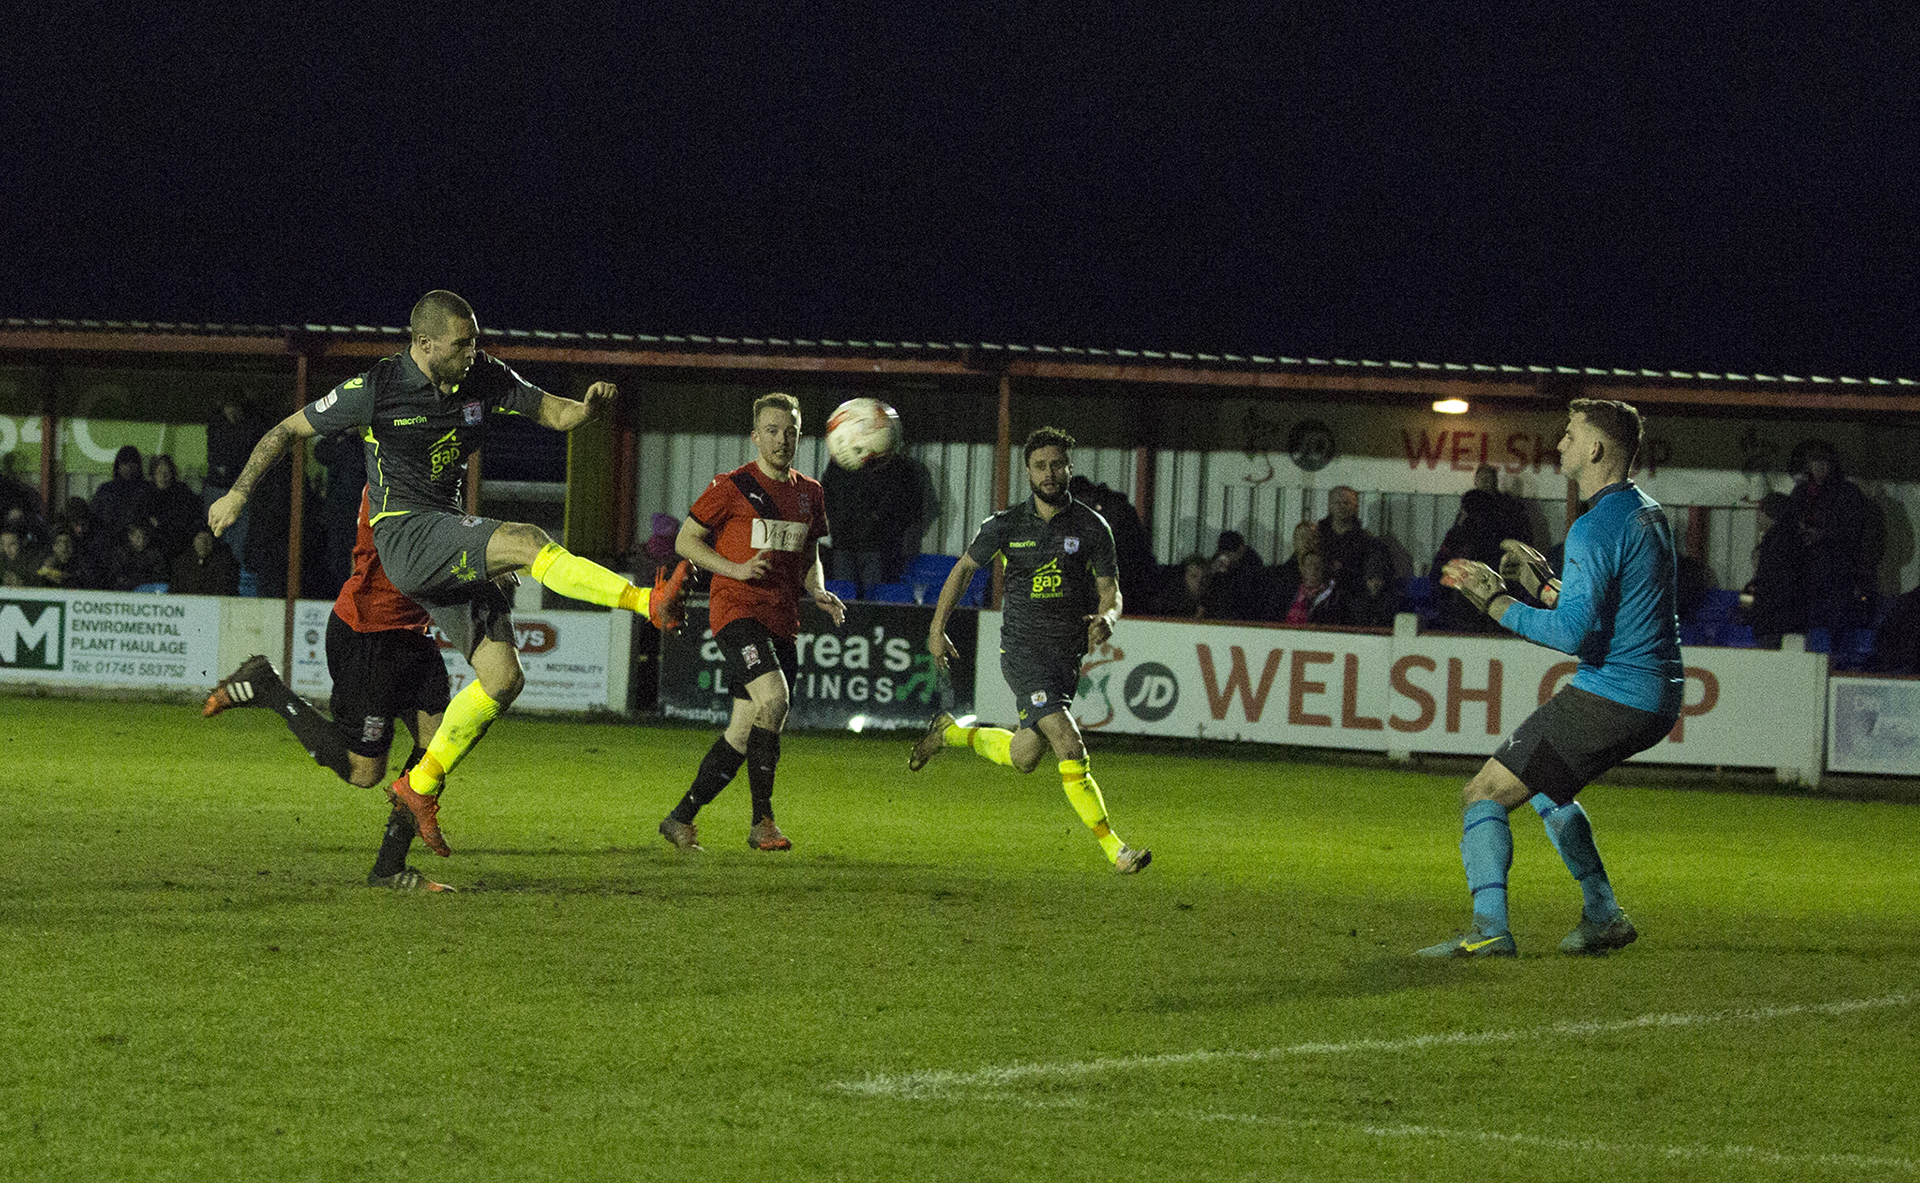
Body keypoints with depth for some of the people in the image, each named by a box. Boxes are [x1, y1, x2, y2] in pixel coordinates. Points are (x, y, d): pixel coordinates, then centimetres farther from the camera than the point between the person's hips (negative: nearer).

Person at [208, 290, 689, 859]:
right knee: (524, 540, -29)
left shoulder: (483, 377, 4)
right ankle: (647, 602, -34)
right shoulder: (377, 388, -9)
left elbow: (554, 413, 10)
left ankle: (421, 785, 14)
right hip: (404, 534, -7)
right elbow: (288, 430, 1)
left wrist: (588, 405, -14)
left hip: (451, 545, 7)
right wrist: (239, 493, -3)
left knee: (503, 678, 0)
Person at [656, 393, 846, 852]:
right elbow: (686, 541, -1)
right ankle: (761, 821, -21)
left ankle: (681, 818, 13)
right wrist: (736, 569, -14)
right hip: (736, 608, -7)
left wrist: (818, 592, 6)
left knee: (745, 729, 4)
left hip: (783, 621, 7)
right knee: (773, 697, -26)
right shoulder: (732, 487, -4)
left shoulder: (810, 493, 15)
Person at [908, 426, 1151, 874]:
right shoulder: (1007, 525, 0)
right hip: (1022, 649, -3)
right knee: (1069, 745, -20)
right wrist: (937, 630, 10)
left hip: (1068, 653, 3)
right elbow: (964, 568, 13)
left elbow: (1110, 590, 0)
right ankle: (1112, 848, -17)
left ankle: (950, 733, 36)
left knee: (1023, 757, 8)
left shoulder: (1091, 527, 0)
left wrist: (1107, 618, -24)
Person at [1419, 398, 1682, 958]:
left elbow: (1573, 633, -25)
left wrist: (1498, 603, -15)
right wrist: (1546, 584, 20)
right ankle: (1603, 916, 28)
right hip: (1657, 697, 10)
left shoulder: (1596, 528, -17)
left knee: (1485, 792, -9)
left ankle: (1489, 929, -24)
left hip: (1610, 696, -10)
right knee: (1543, 783, 31)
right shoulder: (1649, 514, 14)